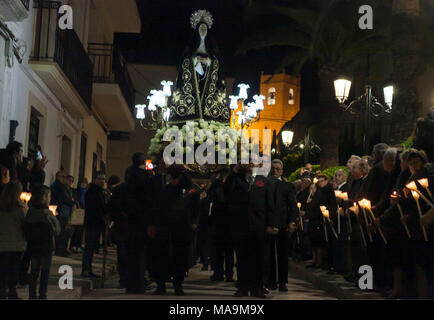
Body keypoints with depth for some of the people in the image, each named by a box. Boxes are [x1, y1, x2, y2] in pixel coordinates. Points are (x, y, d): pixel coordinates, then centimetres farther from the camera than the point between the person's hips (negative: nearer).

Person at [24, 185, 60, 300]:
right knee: (45, 272, 6)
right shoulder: (47, 214, -18)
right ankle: (42, 295, 8)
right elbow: (56, 230, -12)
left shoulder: (30, 212, 0)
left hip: (32, 247, 5)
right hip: (46, 247, -5)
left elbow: (26, 231, 7)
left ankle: (32, 295, 16)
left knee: (34, 272, 13)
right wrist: (54, 219, 0)